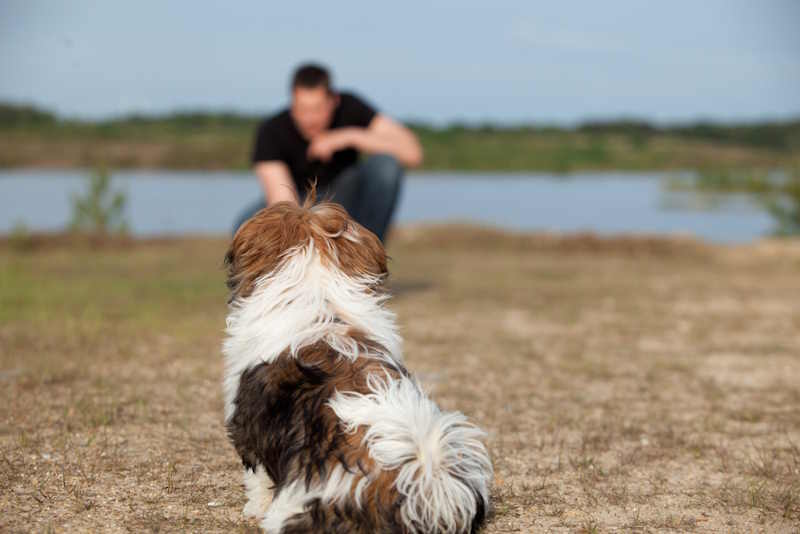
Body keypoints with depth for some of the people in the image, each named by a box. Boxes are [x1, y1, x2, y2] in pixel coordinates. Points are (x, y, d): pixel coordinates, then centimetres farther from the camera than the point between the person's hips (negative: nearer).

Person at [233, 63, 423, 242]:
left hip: (343, 200, 1)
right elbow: (282, 202, -35)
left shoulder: (349, 108, -20)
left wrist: (350, 136, -35)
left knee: (388, 164, -28)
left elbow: (412, 152, -29)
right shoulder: (271, 132, -24)